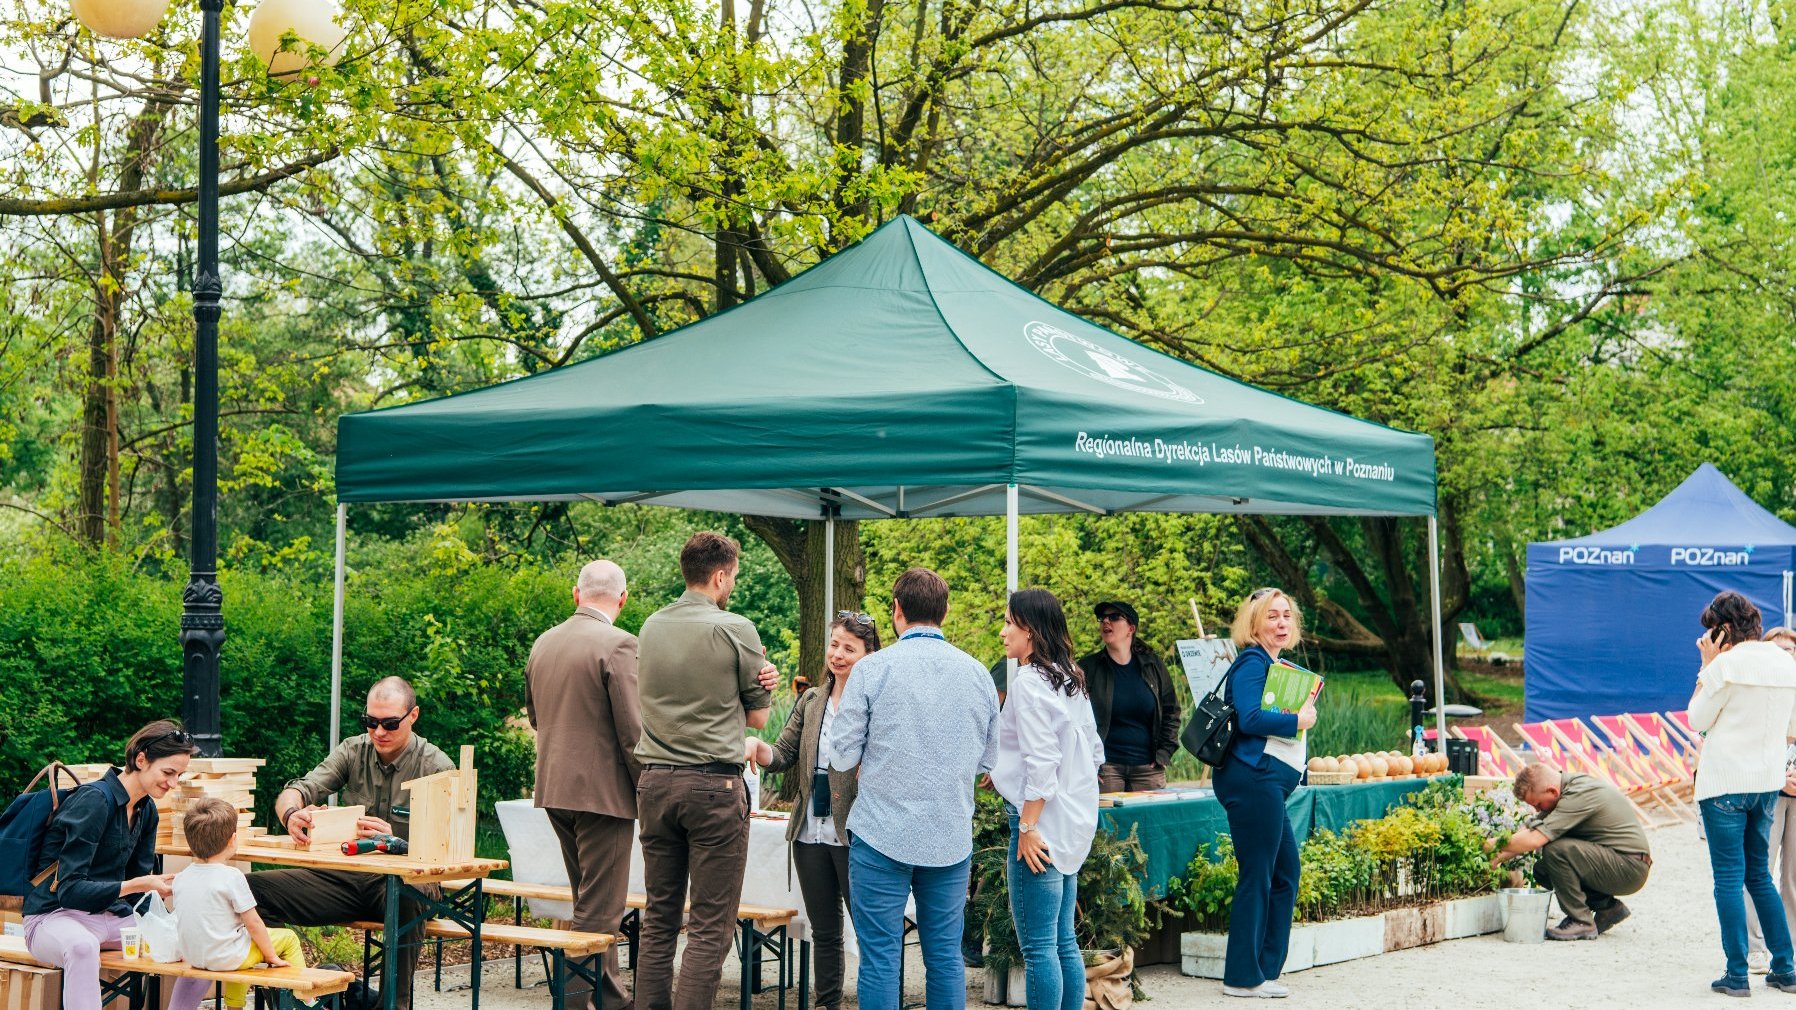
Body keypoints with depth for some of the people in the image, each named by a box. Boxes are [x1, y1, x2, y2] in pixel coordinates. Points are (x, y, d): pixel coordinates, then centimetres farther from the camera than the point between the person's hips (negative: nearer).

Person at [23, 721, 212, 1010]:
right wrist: (134, 885, -33)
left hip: (113, 917, 8)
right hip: (56, 917, -8)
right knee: (82, 946, -43)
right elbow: (69, 890, -23)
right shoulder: (93, 801, -18)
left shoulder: (146, 809, 7)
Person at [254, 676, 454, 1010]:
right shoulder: (353, 751, 8)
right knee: (254, 889, -18)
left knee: (408, 900, -42)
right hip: (346, 875, 4)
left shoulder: (437, 767, -4)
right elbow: (296, 791, -2)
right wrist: (292, 814, -28)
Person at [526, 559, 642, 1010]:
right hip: (602, 791, -8)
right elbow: (634, 731, -16)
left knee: (590, 902, 19)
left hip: (553, 786, 8)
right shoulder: (619, 645, -15)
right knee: (599, 910, -2)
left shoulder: (543, 644, 9)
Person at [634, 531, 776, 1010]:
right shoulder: (735, 630, -7)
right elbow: (758, 716, 0)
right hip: (714, 786, -6)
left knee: (659, 917, 12)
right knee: (711, 925, -2)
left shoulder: (651, 627, 9)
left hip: (654, 782, 6)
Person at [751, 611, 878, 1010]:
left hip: (854, 833, -6)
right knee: (824, 930, 14)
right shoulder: (811, 702, 12)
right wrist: (756, 746, -9)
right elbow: (783, 756, 10)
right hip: (811, 831, 6)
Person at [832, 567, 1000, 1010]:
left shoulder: (872, 669, -8)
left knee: (880, 957, 2)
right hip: (952, 836, 3)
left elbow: (843, 757, -4)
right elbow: (987, 760, 12)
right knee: (946, 956, 11)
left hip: (883, 833, -3)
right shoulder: (978, 674, 4)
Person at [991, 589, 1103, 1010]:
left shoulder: (1030, 682, -14)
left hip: (1042, 822, -9)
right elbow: (1094, 753, 18)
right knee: (1064, 942, 13)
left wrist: (1027, 827, -18)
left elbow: (1041, 762, -20)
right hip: (1073, 824, 9)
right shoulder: (1071, 678, 13)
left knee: (1037, 947, -4)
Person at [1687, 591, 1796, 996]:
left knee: (1728, 876, -1)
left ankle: (1737, 975, -2)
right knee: (1759, 875, 17)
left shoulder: (1727, 664, -13)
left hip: (1725, 782, -6)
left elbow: (1697, 719, -5)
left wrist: (1706, 666, -2)